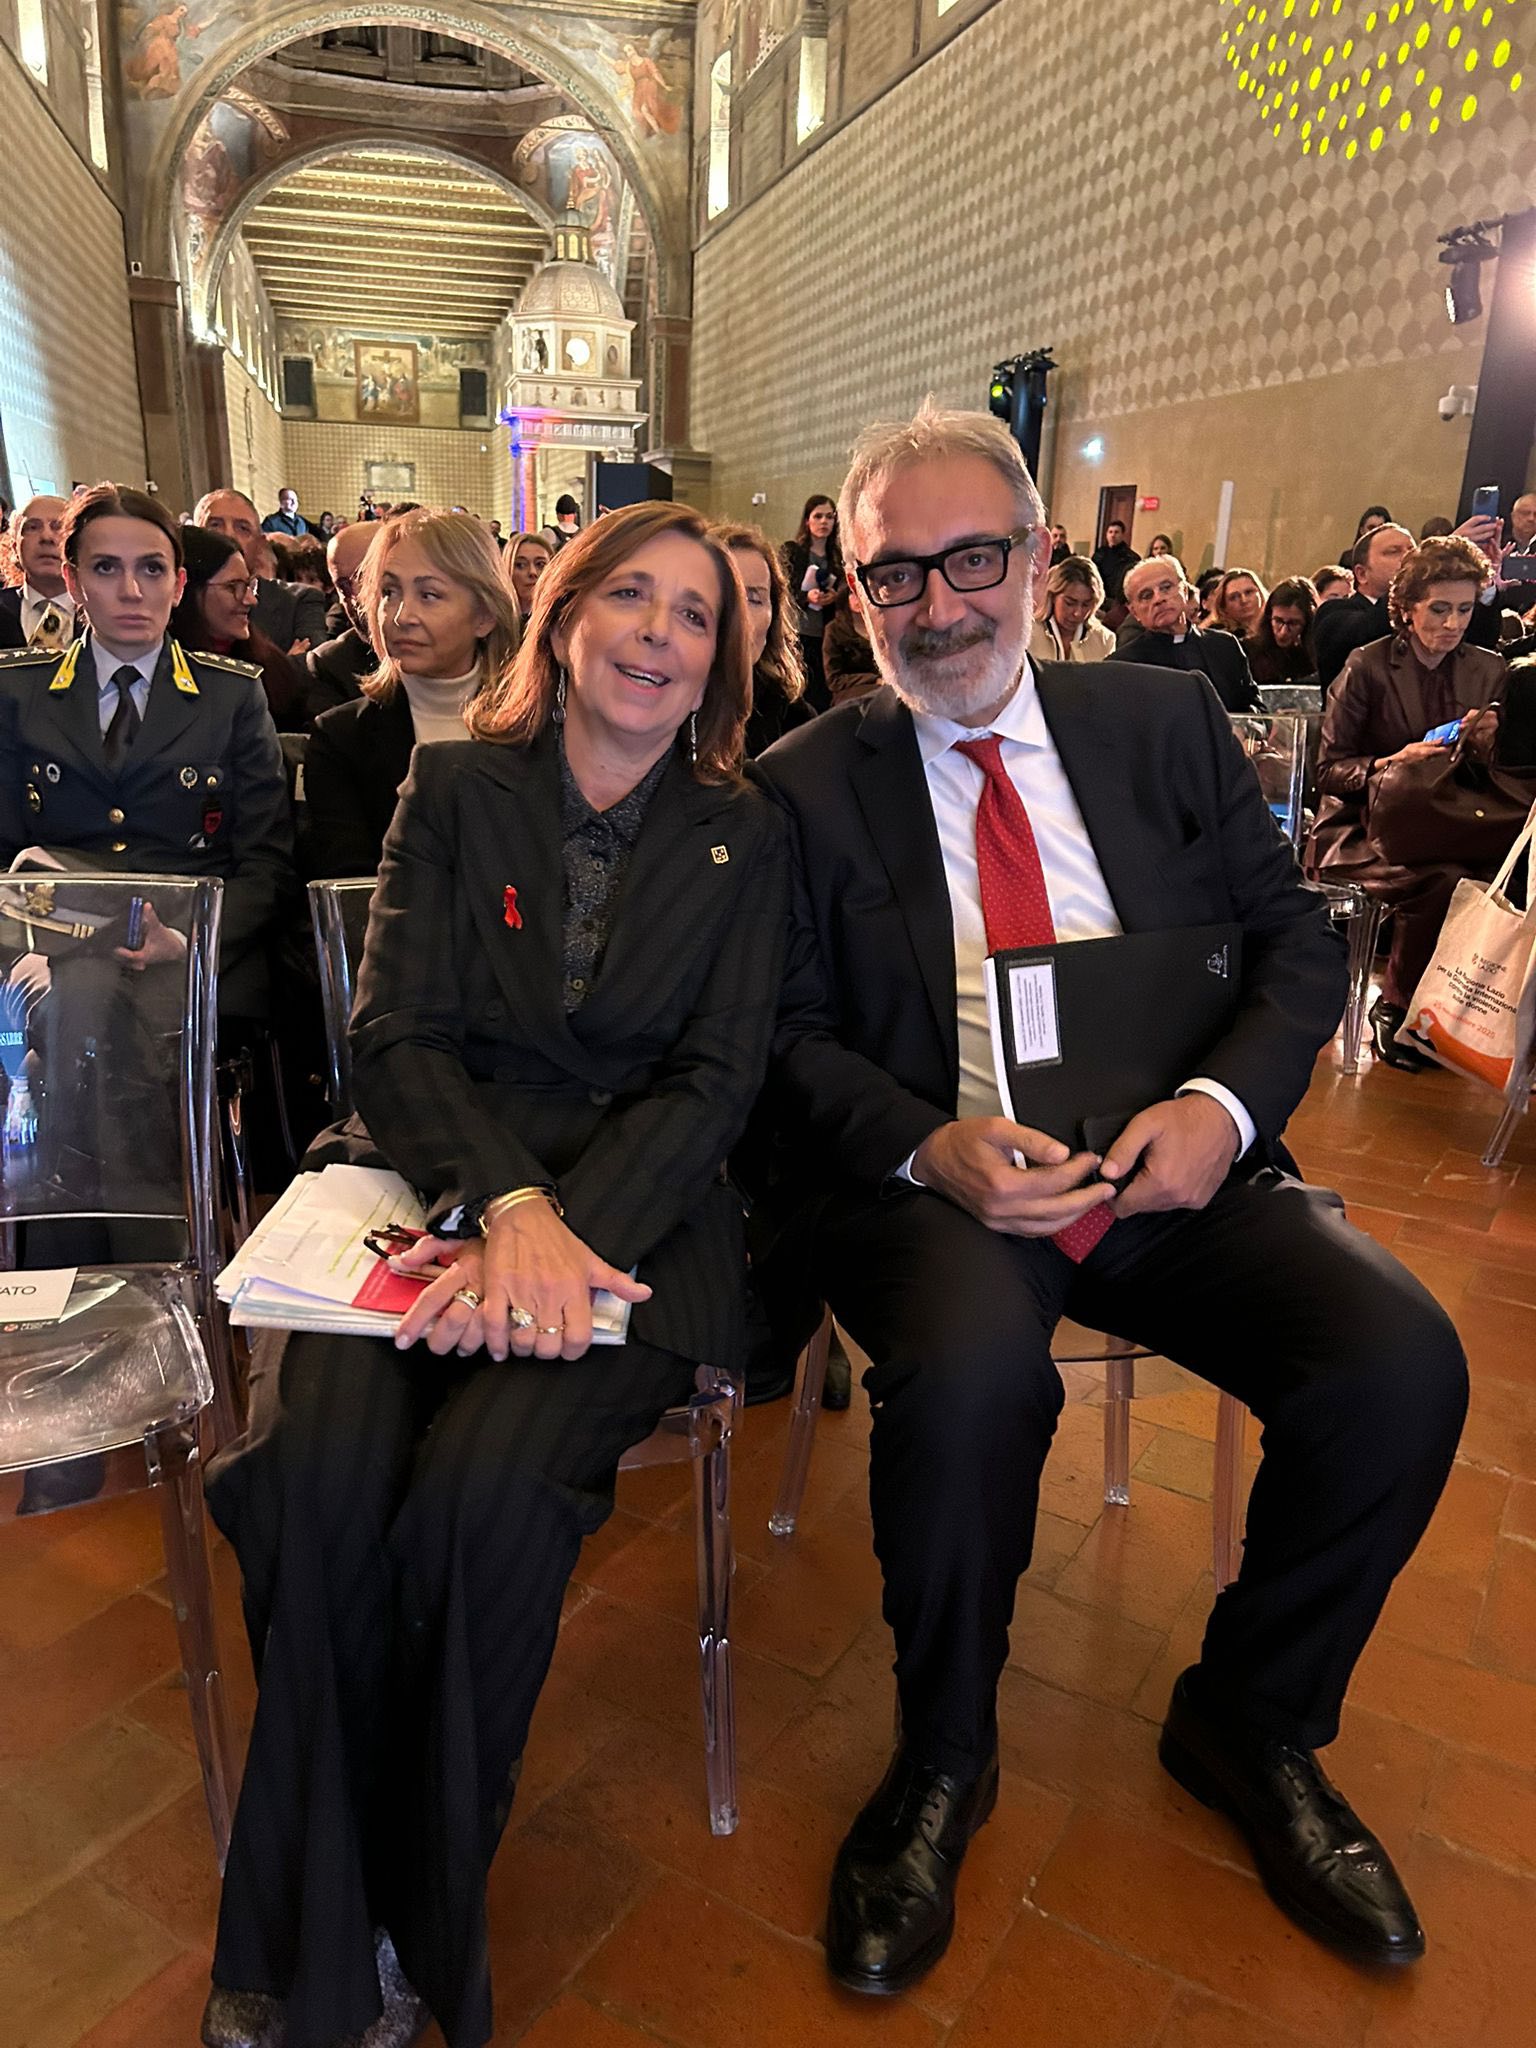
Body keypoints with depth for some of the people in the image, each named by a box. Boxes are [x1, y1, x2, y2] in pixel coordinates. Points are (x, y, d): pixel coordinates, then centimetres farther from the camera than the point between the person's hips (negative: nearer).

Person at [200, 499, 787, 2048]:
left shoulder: (742, 838, 9)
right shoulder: (455, 789, 10)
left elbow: (718, 1076, 0)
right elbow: (395, 1034, 1)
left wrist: (560, 1226, -17)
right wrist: (505, 1205, -19)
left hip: (632, 1211, -1)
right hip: (441, 1189, 1)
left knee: (485, 1489, -28)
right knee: (316, 1472, -26)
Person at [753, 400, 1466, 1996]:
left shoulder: (1164, 723, 10)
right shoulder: (806, 784, 4)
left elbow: (1297, 944, 9)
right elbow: (788, 1037, 1)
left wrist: (1225, 1105, -10)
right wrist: (926, 1145, -18)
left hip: (1172, 1165, 3)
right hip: (936, 1177, -2)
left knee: (1402, 1364, -19)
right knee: (969, 1374, -33)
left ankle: (1251, 1724, 12)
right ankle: (942, 1763, 0)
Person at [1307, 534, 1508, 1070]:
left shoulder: (1488, 672, 10)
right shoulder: (1368, 665, -2)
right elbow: (1329, 770, -4)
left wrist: (1482, 746, -11)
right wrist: (1395, 761, -22)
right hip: (1362, 833, -4)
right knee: (1445, 879, -34)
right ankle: (1395, 1008, -11)